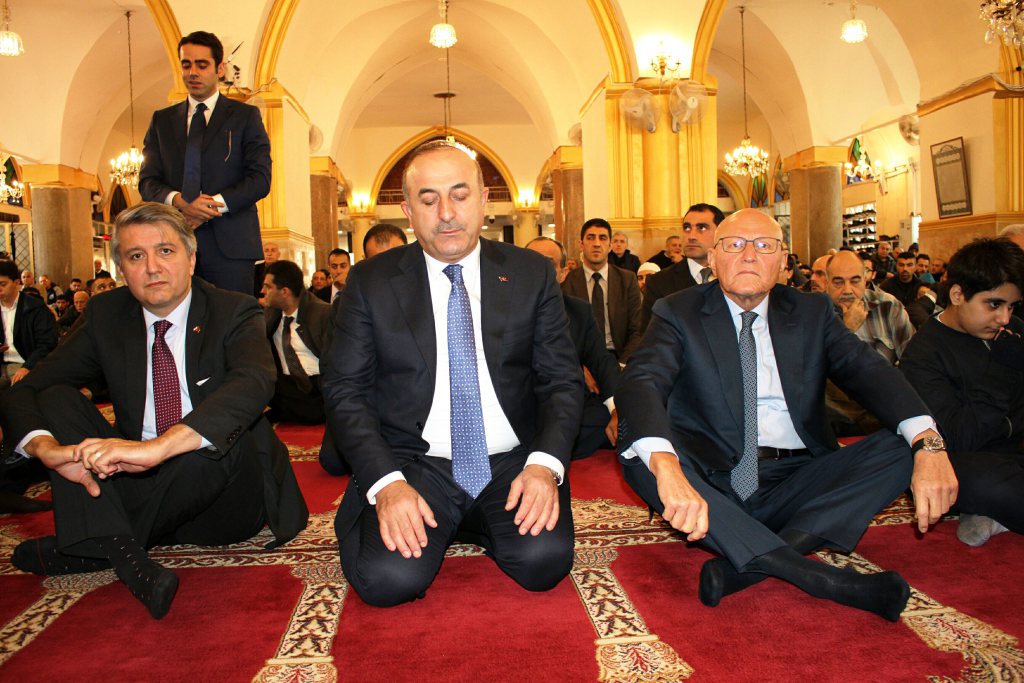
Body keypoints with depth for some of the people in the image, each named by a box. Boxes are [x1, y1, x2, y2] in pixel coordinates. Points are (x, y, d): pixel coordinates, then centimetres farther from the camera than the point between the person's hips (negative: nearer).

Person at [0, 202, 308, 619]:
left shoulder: (234, 313, -8)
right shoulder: (106, 316, 4)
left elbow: (254, 382, -30)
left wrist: (157, 447, -45)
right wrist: (47, 447, -27)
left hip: (222, 500, -3)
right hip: (137, 486, 4)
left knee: (222, 435, -34)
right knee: (55, 398, -11)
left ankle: (80, 551, -15)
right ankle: (125, 557, -30)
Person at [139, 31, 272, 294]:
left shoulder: (245, 115, 10)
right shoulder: (162, 120, 19)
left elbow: (260, 178, 0)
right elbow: (147, 181, 12)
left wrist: (212, 205, -12)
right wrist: (177, 201, -10)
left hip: (231, 244, -2)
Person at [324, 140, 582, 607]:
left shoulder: (531, 274, 6)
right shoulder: (370, 283, 4)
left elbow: (562, 380, 4)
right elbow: (345, 390, -1)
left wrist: (544, 464, -15)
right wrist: (386, 482, -17)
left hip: (512, 463, 1)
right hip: (412, 464, 0)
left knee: (543, 559, -25)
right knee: (388, 578, -25)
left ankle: (476, 525, 8)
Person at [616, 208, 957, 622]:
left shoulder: (812, 313, 10)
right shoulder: (678, 314, -1)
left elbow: (869, 372, -5)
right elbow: (640, 384, -19)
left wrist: (928, 443, -25)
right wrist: (665, 465, -40)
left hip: (795, 485, 3)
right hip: (711, 484, -2)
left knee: (901, 447, -16)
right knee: (641, 451, -30)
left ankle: (746, 566, -29)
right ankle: (819, 578, -34)